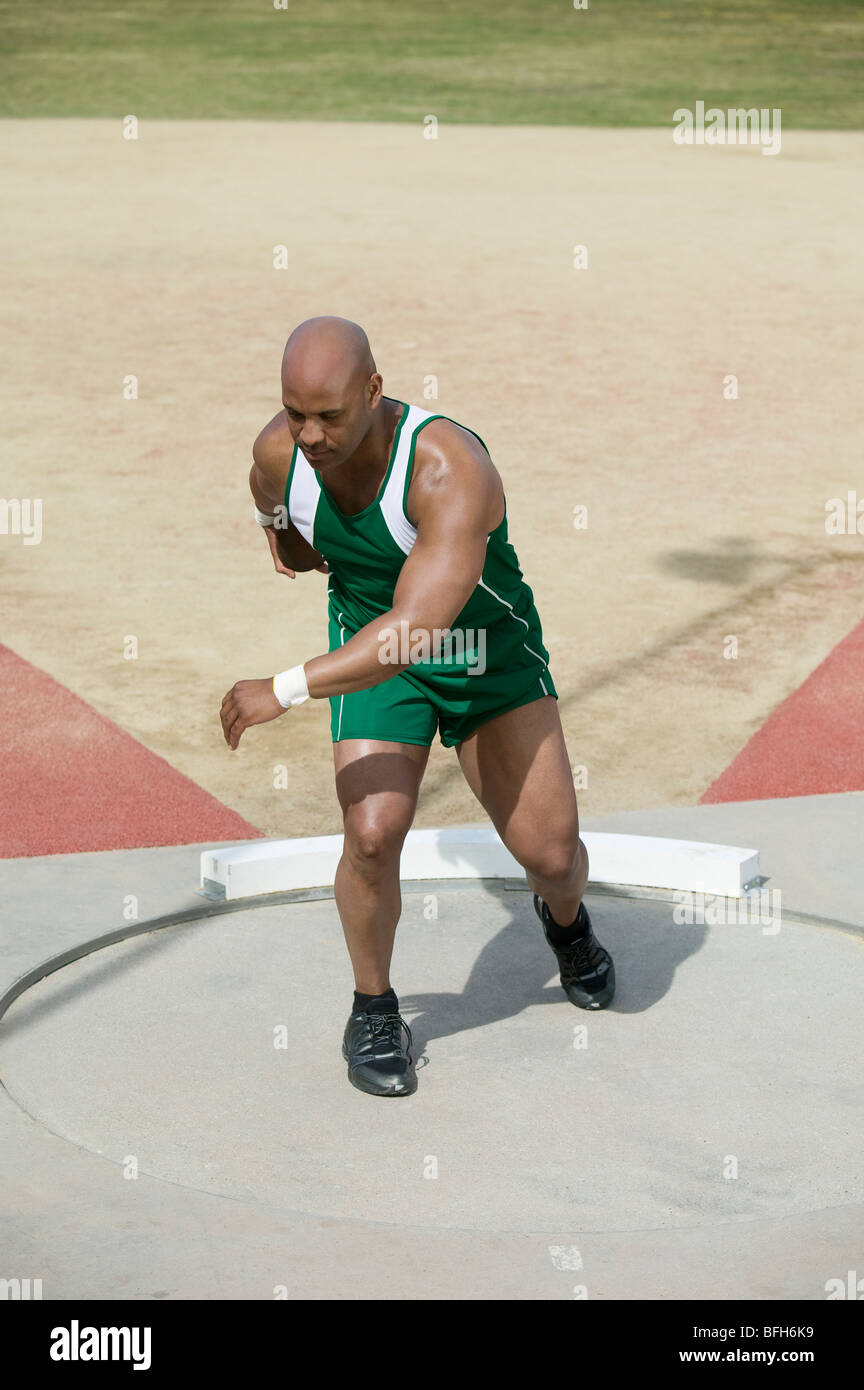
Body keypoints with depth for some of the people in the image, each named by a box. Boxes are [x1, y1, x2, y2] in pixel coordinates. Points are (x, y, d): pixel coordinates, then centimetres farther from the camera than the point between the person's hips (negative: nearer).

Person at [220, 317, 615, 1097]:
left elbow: (415, 629, -42)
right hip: (373, 653, 3)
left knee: (550, 851, -5)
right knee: (371, 836, -18)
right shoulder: (278, 452, -19)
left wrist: (284, 692, -40)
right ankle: (373, 1011, 6)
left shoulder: (451, 470, -36)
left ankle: (565, 921, 34)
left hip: (492, 653, -2)